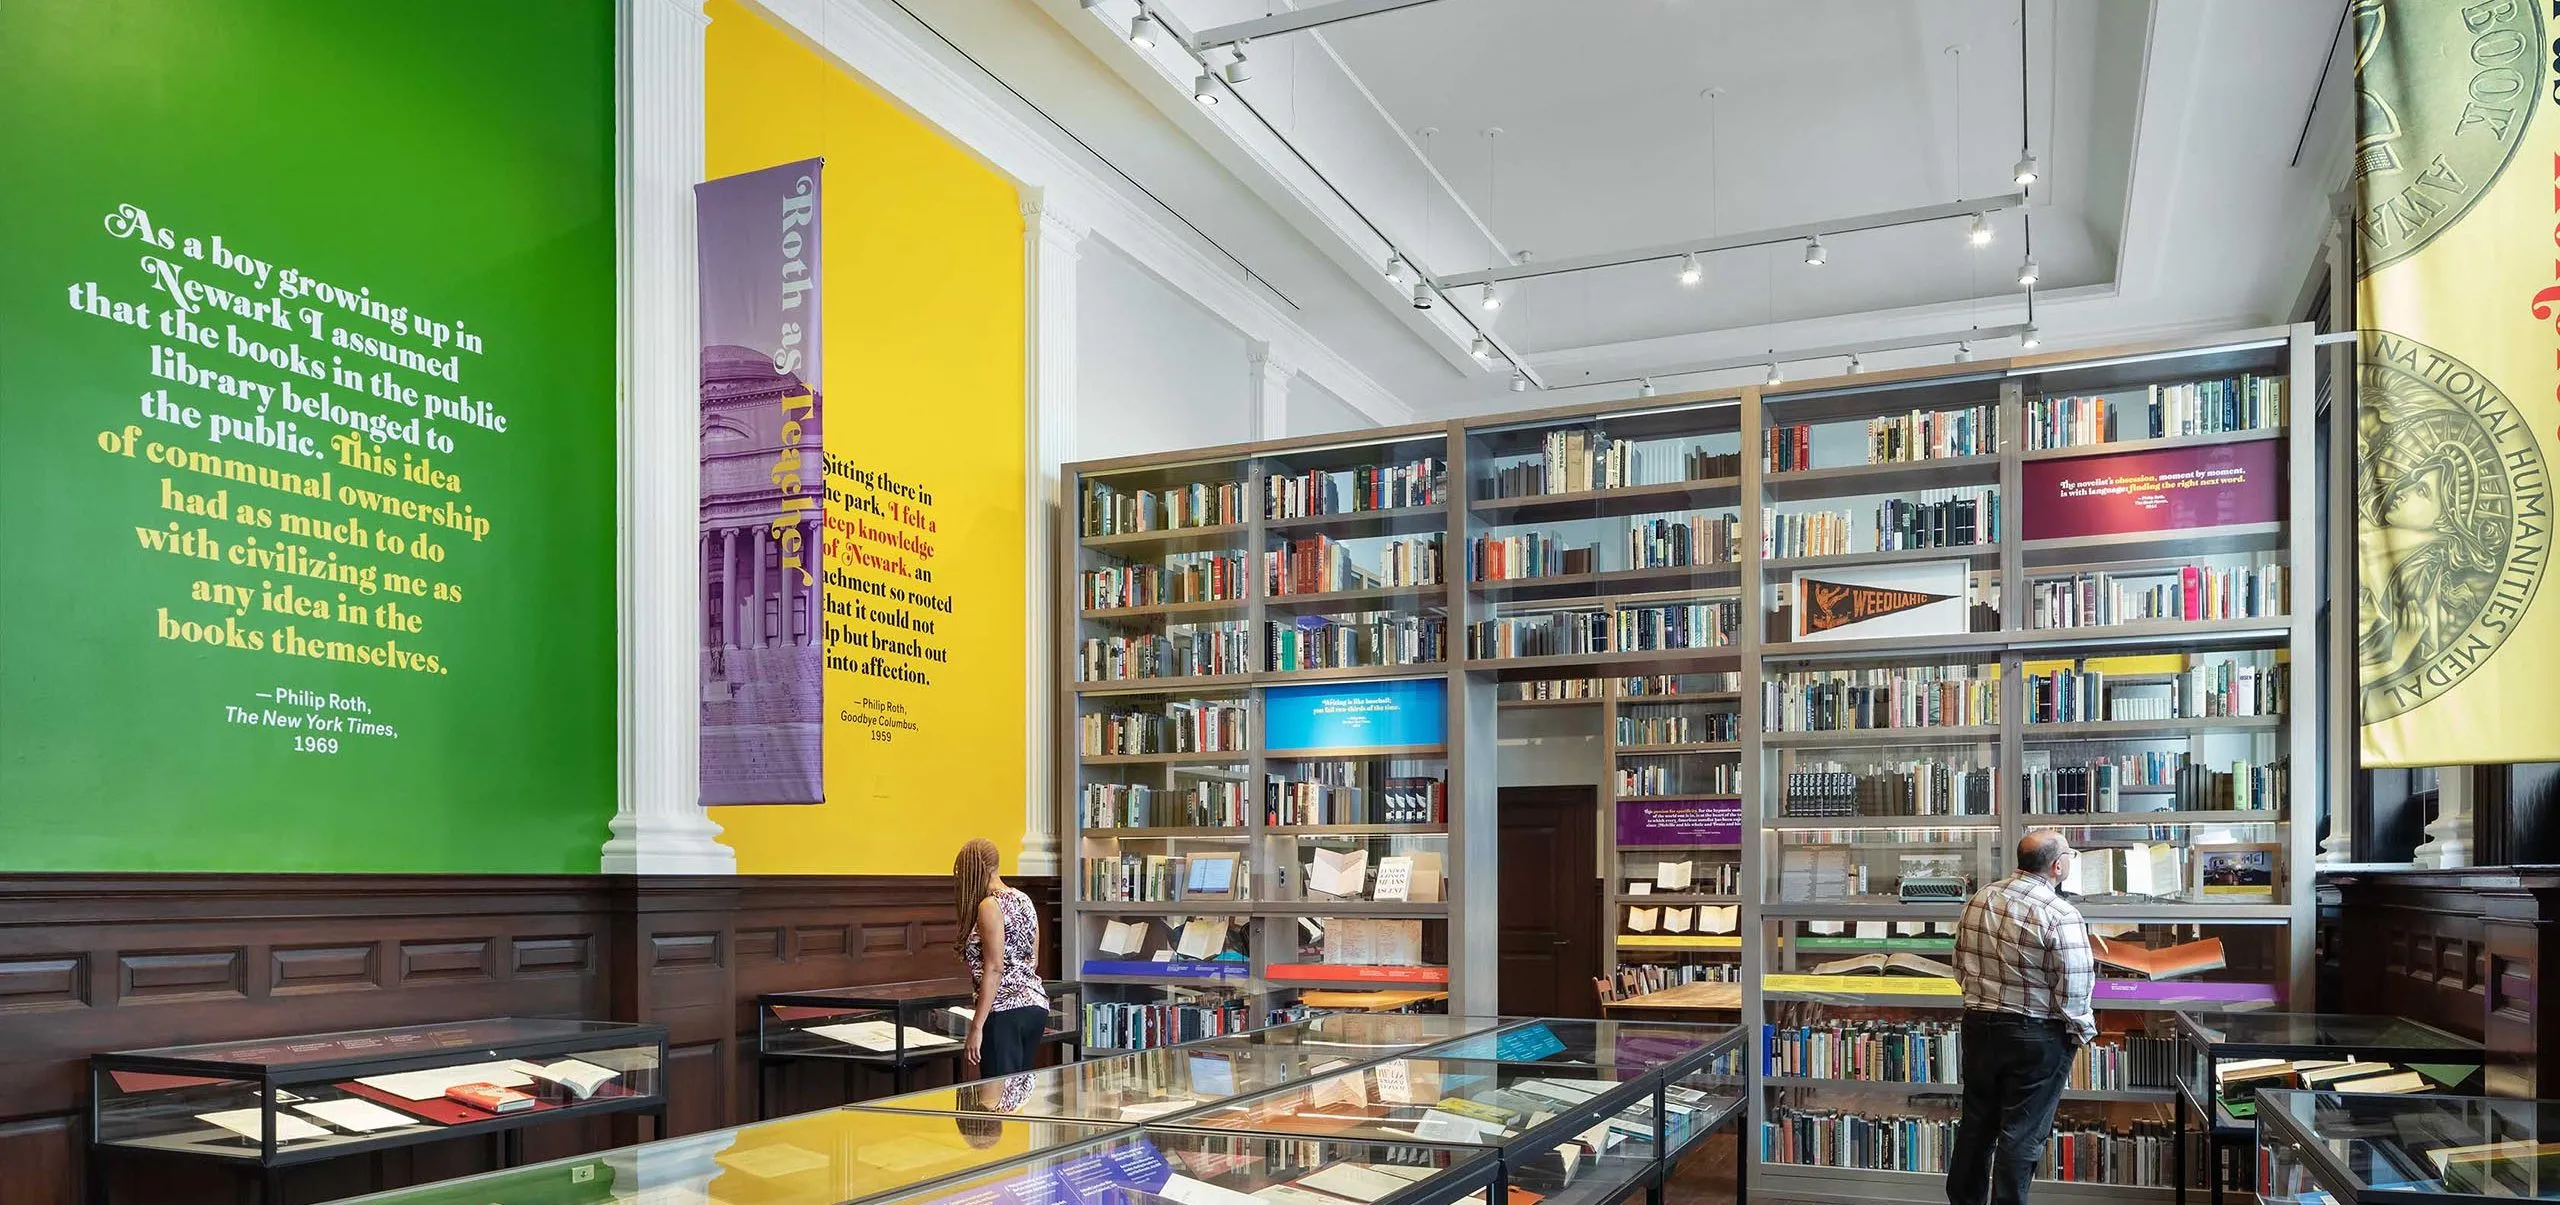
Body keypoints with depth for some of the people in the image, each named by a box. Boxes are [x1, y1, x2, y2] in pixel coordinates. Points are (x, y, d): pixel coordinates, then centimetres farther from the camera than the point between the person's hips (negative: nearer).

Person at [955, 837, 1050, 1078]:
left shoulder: (990, 905, -11)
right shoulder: (1024, 900, 13)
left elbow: (994, 969, -17)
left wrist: (976, 1026, -17)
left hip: (1006, 1011, -9)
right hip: (1035, 1005, 9)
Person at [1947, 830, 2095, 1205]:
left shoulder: (1978, 900, 1)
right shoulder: (2060, 915, -18)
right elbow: (2073, 991, -18)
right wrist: (2082, 1031, -2)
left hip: (1978, 1024, 6)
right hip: (2035, 1035, -6)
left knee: (1976, 1123, 17)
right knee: (2021, 1133, 5)